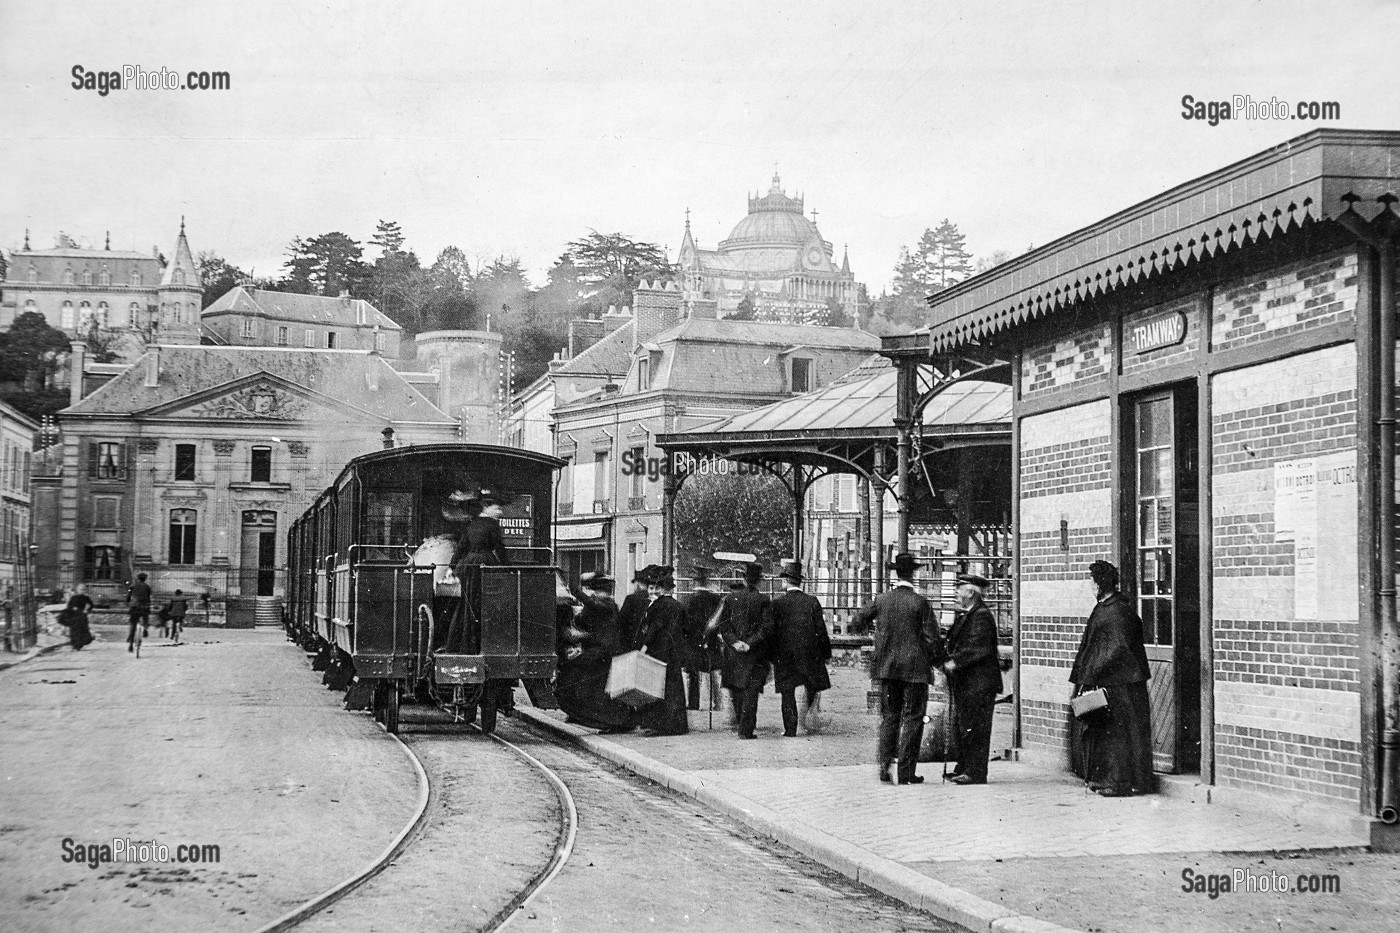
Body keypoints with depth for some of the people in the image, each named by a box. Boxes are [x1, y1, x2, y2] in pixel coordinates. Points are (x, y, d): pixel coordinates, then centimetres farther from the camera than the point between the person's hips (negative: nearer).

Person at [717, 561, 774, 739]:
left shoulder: (730, 598, 2)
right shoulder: (764, 601, -5)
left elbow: (723, 626, -1)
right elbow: (766, 628, -11)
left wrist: (734, 642, -6)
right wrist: (750, 643, -11)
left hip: (733, 653, 2)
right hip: (755, 655, -2)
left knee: (736, 690, 14)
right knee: (751, 691, -1)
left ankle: (743, 724, 20)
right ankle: (746, 730, -5)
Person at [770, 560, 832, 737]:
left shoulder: (777, 603, -6)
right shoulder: (812, 602, -3)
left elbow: (772, 631, -2)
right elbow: (821, 631, -1)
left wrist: (771, 656, 6)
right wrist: (826, 654, 8)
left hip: (784, 655, -1)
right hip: (809, 653, 1)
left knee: (787, 692, 5)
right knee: (813, 687, 17)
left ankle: (790, 728, 3)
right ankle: (804, 715, -2)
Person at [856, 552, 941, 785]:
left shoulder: (881, 600, 0)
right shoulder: (920, 602, -11)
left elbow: (860, 618, 16)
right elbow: (931, 637, -10)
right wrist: (934, 660, 4)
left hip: (887, 667, 3)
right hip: (915, 668, -3)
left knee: (889, 716, 15)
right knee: (912, 718, 4)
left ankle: (885, 762, 1)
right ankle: (906, 772, 2)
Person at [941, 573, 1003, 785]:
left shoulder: (981, 616, -14)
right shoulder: (963, 615, 17)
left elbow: (977, 649, -21)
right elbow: (955, 644, 21)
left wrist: (955, 662, -20)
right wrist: (947, 658, 4)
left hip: (978, 682, -10)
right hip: (965, 682, 10)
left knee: (975, 728, -6)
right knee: (961, 726, 15)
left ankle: (975, 773, -3)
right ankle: (963, 768, 23)